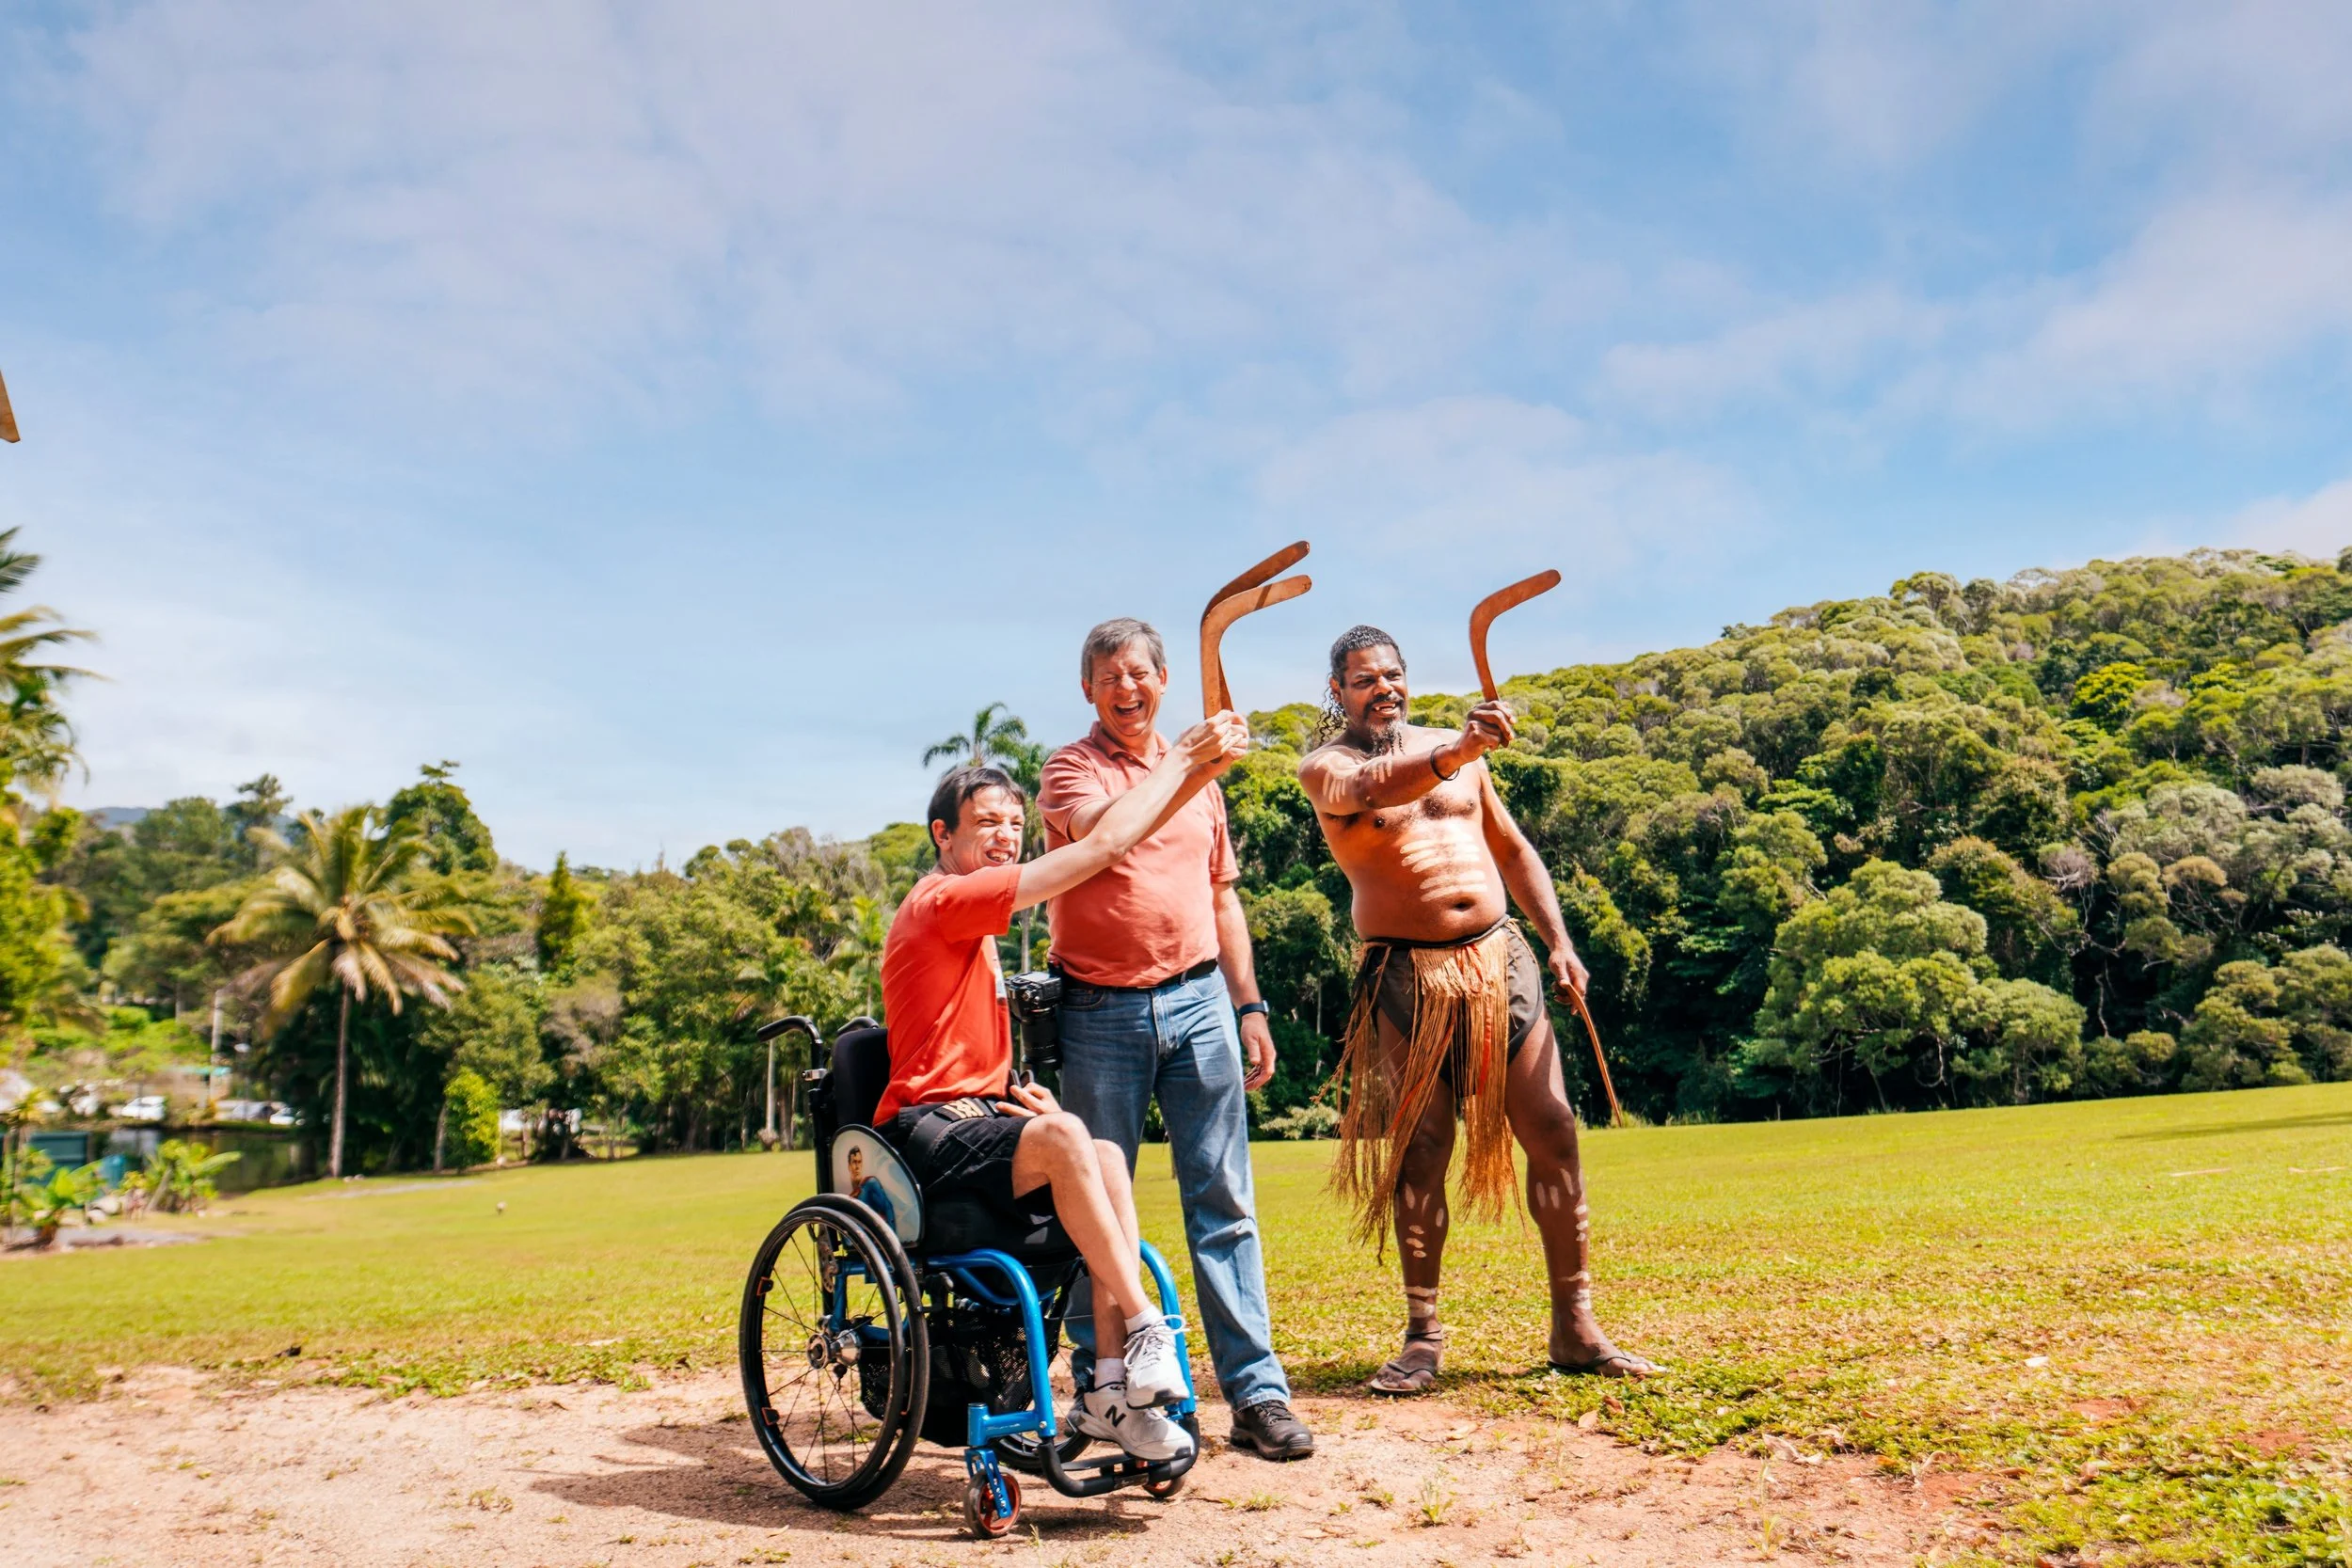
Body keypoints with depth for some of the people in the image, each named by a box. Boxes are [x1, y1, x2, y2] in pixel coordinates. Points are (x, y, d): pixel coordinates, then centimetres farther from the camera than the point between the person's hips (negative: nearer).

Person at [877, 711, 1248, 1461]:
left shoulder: (973, 922, 22)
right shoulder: (942, 903, -11)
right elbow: (1102, 847, -15)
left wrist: (1017, 1090, 3)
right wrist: (1179, 758, -8)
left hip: (977, 1119, 9)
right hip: (926, 1134, -9)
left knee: (1105, 1160, -19)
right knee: (1063, 1137, -35)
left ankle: (1112, 1388, -23)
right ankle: (1144, 1326, -27)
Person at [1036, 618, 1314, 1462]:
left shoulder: (1200, 776, 15)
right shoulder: (1070, 769, 2)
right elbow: (1100, 828, -21)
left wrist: (1249, 1005, 14)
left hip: (1197, 998, 3)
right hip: (1101, 1012, -3)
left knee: (1223, 1198, 0)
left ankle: (1257, 1392, 4)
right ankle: (1099, 1391, 14)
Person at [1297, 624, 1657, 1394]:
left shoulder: (1456, 748, 14)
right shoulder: (1325, 767, -1)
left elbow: (1513, 849, 19)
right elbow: (1372, 787, -26)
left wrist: (1558, 941, 8)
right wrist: (1454, 753, -44)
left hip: (1499, 957, 4)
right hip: (1408, 977, -4)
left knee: (1553, 1132, 0)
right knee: (1419, 1151, -1)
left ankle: (1575, 1328, 9)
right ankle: (1422, 1337, 10)